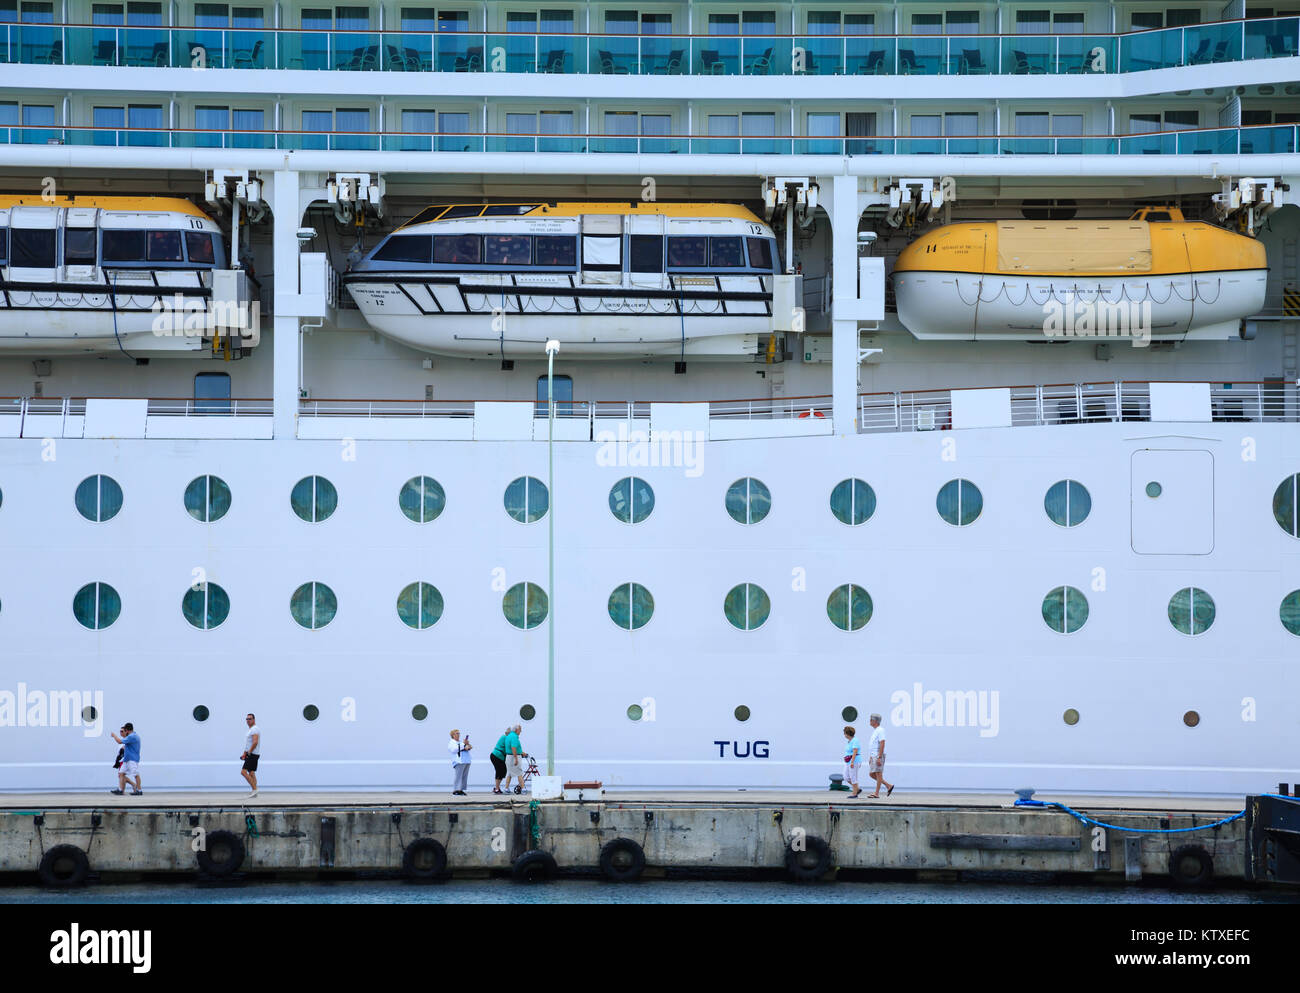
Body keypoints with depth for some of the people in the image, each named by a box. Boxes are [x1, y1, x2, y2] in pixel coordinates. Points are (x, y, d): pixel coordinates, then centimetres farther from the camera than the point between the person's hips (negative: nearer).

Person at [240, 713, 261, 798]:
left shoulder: (254, 729, -14)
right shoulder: (251, 729, 20)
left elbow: (255, 742, -24)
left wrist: (248, 753, -20)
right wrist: (245, 753, 19)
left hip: (252, 755, -11)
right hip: (250, 754, 11)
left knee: (243, 772, -15)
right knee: (251, 773, 9)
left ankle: (254, 789, -16)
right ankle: (254, 791, 9)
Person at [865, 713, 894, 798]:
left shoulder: (880, 730, -12)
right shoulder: (874, 730, 18)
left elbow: (882, 744, -19)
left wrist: (879, 757, -23)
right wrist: (870, 757, 21)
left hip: (879, 756, -10)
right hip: (873, 756, 10)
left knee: (878, 774, -6)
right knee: (872, 774, 9)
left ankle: (876, 793, -4)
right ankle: (888, 786, 14)